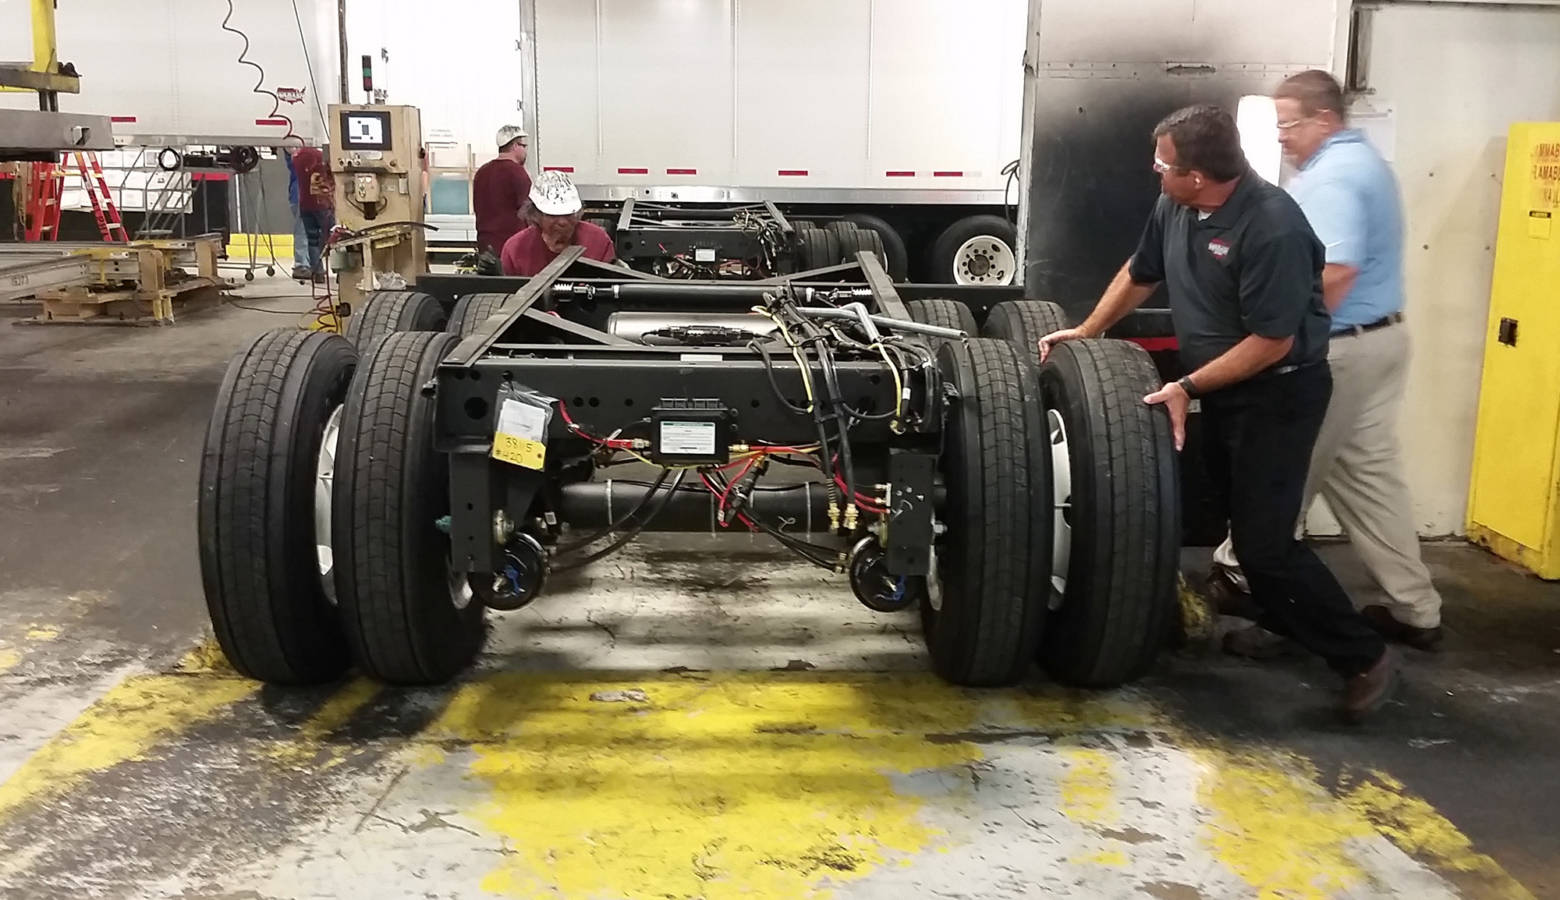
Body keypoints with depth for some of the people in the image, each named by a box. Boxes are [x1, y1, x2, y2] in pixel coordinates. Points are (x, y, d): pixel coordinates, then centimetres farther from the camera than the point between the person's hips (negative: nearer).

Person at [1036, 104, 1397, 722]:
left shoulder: (1273, 228, -28)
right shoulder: (1175, 210, -3)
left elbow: (1272, 341, -25)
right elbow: (1138, 277, 16)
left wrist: (1188, 387, -22)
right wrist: (1086, 332, 16)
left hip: (1279, 395, -8)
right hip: (1220, 388, 8)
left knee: (1265, 541, -9)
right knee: (1244, 521, 18)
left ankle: (1364, 656, 4)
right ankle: (1282, 624, 37)